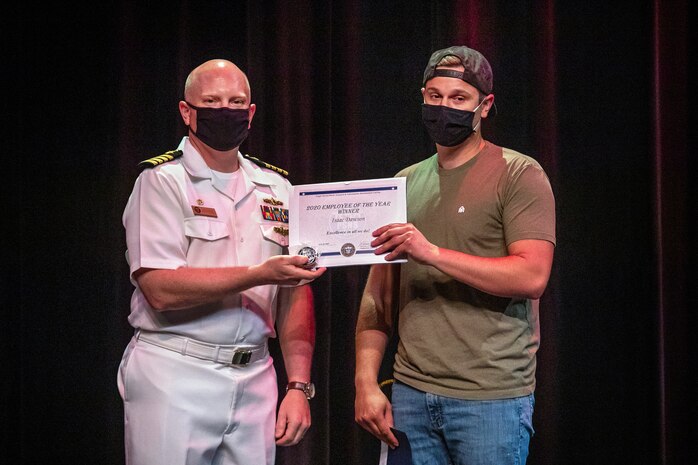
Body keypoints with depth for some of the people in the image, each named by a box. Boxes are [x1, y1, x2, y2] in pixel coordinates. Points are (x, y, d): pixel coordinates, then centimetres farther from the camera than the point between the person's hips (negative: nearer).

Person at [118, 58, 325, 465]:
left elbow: (296, 292, 9)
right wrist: (260, 274, -20)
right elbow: (162, 290, -16)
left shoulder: (276, 188, 12)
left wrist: (299, 385, 0)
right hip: (175, 379, -4)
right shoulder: (163, 181, -4)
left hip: (254, 380, 4)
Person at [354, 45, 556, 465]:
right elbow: (379, 294, 13)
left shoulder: (519, 174, -2)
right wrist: (366, 382, 3)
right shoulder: (405, 184, 14)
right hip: (410, 393, 5)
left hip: (492, 397, -5)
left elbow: (532, 277, -16)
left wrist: (432, 253, -22)